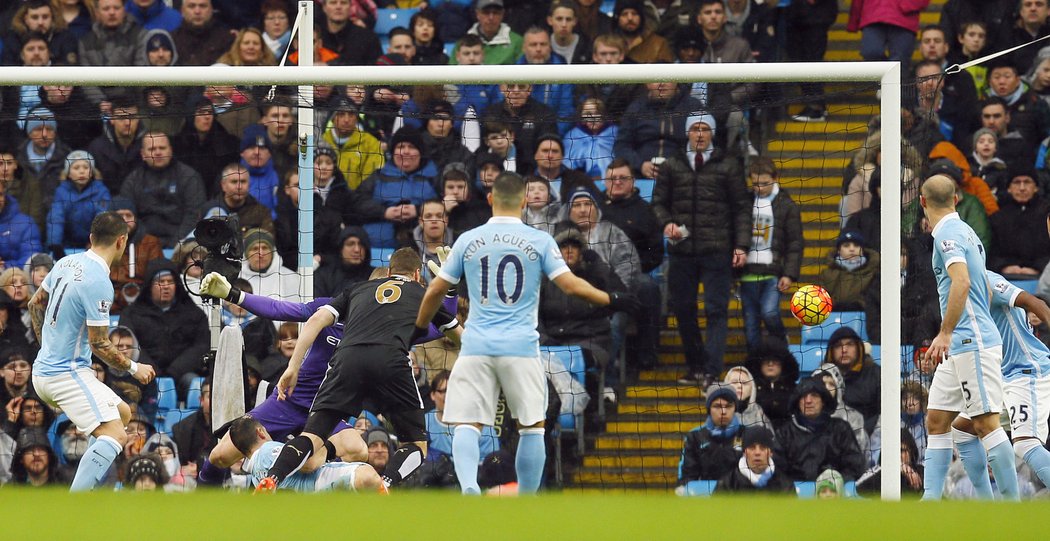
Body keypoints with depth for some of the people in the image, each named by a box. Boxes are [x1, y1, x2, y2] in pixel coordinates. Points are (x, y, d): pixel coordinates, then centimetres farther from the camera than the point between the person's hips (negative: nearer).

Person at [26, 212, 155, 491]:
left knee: (123, 414, 21)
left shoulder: (66, 263, 6)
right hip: (68, 373, -10)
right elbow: (99, 344, -18)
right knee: (115, 434, -20)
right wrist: (134, 368, -3)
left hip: (43, 369, 10)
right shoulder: (99, 283, -21)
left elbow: (35, 304, 19)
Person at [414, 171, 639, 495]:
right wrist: (612, 301, 11)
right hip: (521, 347, -1)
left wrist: (419, 329, 27)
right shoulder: (540, 241, 2)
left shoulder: (468, 240, 7)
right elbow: (571, 286, -4)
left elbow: (436, 290, 12)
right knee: (532, 426, 10)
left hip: (476, 346, 1)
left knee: (467, 424, -2)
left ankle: (468, 486, -28)